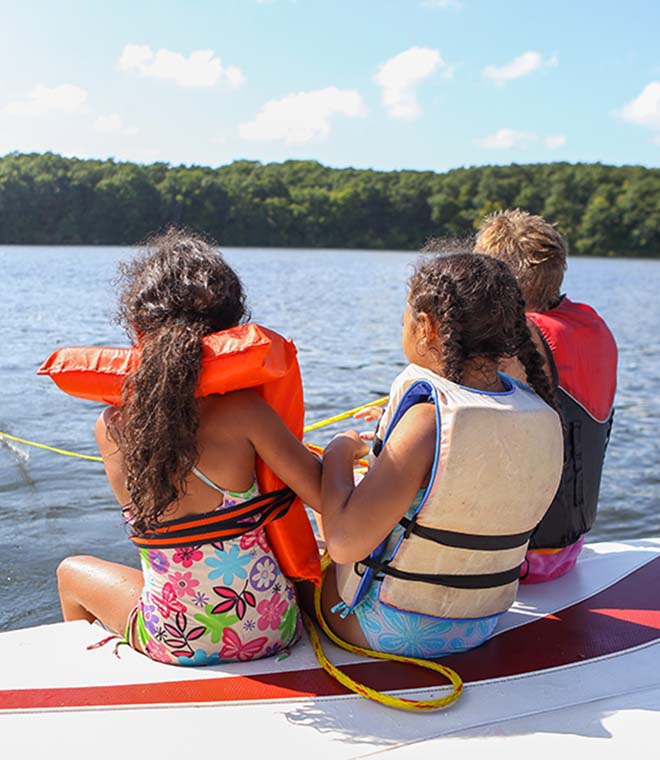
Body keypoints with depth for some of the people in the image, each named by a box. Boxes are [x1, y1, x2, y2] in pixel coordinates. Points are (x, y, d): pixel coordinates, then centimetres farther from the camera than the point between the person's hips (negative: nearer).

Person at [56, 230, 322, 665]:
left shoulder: (110, 428, -10)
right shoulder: (243, 410, -20)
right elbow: (329, 498, -18)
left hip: (174, 643, 2)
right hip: (271, 632, -1)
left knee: (72, 571, 32)